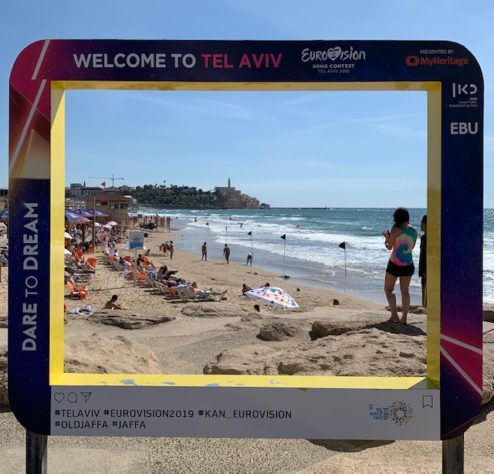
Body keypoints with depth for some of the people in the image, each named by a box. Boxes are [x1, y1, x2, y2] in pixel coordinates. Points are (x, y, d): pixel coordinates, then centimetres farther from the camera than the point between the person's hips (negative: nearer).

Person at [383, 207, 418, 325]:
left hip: (395, 264, -5)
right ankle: (404, 318, 12)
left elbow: (389, 247, -8)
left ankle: (394, 315, -3)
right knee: (405, 292, 13)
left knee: (388, 289, 9)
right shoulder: (414, 231, 5)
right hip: (408, 265, 5)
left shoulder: (396, 229, -12)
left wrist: (387, 238, 12)